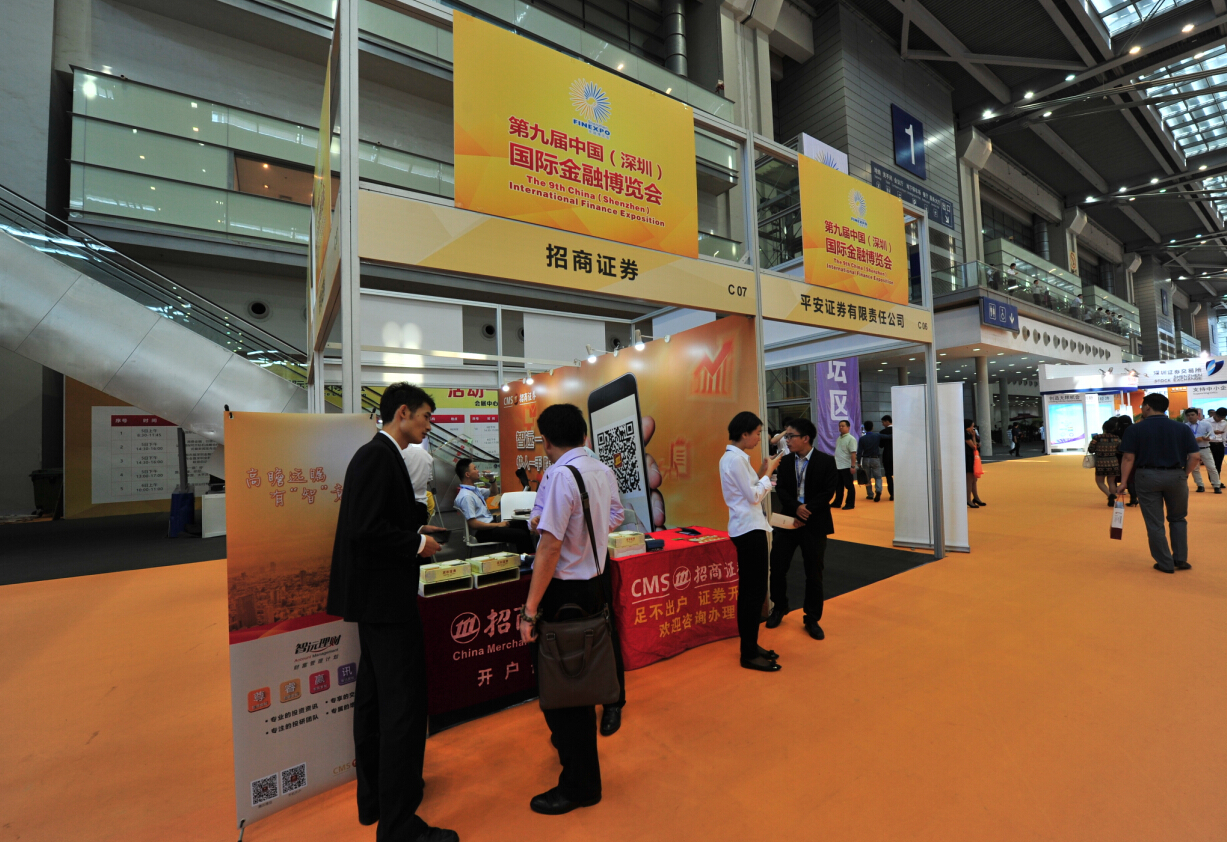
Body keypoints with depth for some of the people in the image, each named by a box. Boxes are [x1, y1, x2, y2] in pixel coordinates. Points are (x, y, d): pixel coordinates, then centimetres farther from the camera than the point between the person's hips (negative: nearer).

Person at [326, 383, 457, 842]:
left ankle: (374, 797, 36)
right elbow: (366, 529, -26)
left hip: (376, 597, 11)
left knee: (374, 699, 20)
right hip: (385, 597, -11)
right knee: (405, 705, -2)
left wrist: (416, 530, 8)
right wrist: (417, 544, -15)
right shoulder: (378, 456, -18)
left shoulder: (377, 455, 13)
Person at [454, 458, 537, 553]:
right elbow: (473, 523, -23)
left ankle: (532, 554, 15)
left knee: (523, 524, 11)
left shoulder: (475, 489, 11)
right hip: (481, 532, -10)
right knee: (521, 535, -21)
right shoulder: (466, 496, -18)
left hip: (490, 524, 10)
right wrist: (497, 525, -18)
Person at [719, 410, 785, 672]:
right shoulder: (736, 459, -18)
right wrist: (768, 472, -6)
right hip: (750, 530, -10)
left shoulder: (733, 457, 13)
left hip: (746, 529, 10)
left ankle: (750, 646, 27)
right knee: (755, 591, -2)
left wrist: (762, 471, 6)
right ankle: (749, 655, 9)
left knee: (748, 590, 16)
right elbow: (754, 496, -16)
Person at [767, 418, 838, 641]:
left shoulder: (826, 461, -5)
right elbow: (781, 489, -2)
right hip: (787, 520, 3)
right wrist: (796, 508, -19)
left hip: (814, 524, -3)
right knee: (777, 567, 4)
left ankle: (812, 619, 23)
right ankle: (779, 607, 28)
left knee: (813, 573, 6)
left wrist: (806, 514, -16)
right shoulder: (785, 461, 5)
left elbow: (827, 493, -11)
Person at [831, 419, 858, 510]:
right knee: (838, 486, 14)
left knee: (849, 486, 2)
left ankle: (850, 504, 10)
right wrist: (834, 463, 18)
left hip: (846, 467, -8)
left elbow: (853, 453, -16)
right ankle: (837, 503, 21)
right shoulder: (838, 439, 13)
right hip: (837, 466, 8)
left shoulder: (851, 439, -10)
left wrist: (853, 466, -20)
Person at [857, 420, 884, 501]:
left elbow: (859, 451, -7)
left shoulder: (862, 439, -7)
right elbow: (881, 446, 11)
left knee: (867, 478, 11)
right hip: (875, 459, 0)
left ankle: (870, 495, 16)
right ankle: (878, 491, -18)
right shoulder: (877, 436, -5)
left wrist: (859, 462, -1)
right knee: (878, 477, 6)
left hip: (865, 460, 0)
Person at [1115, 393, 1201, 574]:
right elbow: (1195, 456, -2)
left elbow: (1128, 458, -9)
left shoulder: (1135, 429, -7)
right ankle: (1180, 559, 21)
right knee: (1178, 519, 23)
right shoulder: (1182, 428, 2)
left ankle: (1165, 564, 14)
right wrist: (1184, 475, 12)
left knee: (1154, 523, 7)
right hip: (1176, 476, 3)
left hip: (1147, 476, -3)